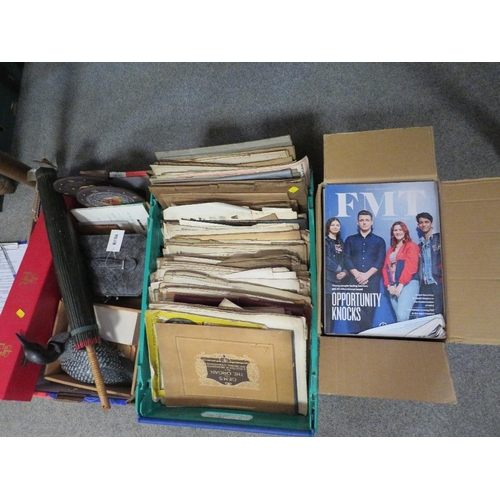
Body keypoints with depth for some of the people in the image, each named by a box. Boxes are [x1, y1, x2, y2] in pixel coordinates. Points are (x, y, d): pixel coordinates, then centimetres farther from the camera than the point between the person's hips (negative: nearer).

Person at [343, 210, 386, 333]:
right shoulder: (350, 240, 15)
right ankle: (367, 331, 7)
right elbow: (347, 259, 3)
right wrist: (357, 274, -12)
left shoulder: (379, 241, 12)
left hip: (372, 281, -1)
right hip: (354, 281, 1)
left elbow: (380, 261, 1)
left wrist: (366, 275, -13)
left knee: (369, 311, 1)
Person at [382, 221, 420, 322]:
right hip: (393, 287, 6)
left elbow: (410, 267, -9)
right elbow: (385, 268, 13)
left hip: (408, 284, -6)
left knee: (402, 316, -21)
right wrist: (389, 285, -2)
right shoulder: (390, 250, 22)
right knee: (399, 317, 3)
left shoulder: (411, 246, 4)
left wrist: (401, 285, -15)